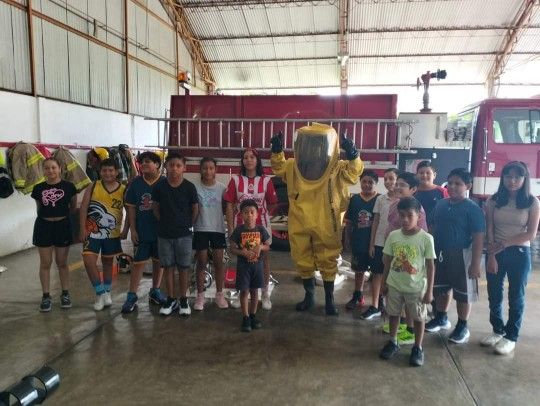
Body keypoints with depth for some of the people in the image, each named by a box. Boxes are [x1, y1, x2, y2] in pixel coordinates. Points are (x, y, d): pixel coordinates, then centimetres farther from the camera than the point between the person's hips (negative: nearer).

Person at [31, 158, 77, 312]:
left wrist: (60, 213, 6)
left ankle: (65, 294, 21)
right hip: (43, 227, 1)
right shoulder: (38, 188, 1)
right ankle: (46, 296, 15)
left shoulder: (68, 186, -4)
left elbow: (73, 206, 8)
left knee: (62, 262, 9)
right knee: (45, 263, 6)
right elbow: (39, 208, 13)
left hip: (63, 226, -1)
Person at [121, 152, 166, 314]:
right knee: (138, 263, 2)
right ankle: (132, 296, 10)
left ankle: (155, 292, 28)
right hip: (141, 231, 0)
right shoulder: (135, 183, 0)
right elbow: (131, 207, 3)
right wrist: (133, 229, -2)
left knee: (158, 261, 12)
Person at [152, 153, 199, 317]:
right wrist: (164, 223, 4)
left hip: (184, 234, -1)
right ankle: (170, 299, 22)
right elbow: (155, 208, 6)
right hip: (164, 234, 2)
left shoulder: (189, 187, -9)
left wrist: (188, 225, 5)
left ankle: (183, 300, 19)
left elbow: (195, 209, 1)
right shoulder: (159, 186, -5)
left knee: (183, 267, 6)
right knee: (168, 267, 10)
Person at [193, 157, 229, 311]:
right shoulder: (195, 187, -4)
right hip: (200, 229, -1)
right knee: (202, 262, 6)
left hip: (218, 229, 1)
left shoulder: (222, 188, 0)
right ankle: (200, 296, 16)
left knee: (218, 262, 5)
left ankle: (219, 294, 18)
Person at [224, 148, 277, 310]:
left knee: (264, 257, 8)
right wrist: (230, 228, -7)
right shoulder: (235, 180, -3)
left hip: (261, 225, 0)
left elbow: (271, 204, 7)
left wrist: (259, 214, 5)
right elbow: (229, 205, -4)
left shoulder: (266, 181, -3)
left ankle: (265, 294, 22)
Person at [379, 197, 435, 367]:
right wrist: (384, 282, 7)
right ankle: (393, 342, 37)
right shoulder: (393, 235, -6)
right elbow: (388, 260, 4)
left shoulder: (426, 238, -15)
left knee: (418, 317, 12)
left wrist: (429, 290, -9)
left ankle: (417, 348, 31)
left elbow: (430, 266, -9)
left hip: (416, 287, -3)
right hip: (394, 285, 3)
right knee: (393, 314, 17)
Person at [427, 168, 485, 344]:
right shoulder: (440, 204, 3)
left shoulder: (472, 209, -13)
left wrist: (475, 263, -17)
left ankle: (462, 327, 25)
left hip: (461, 255, -5)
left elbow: (478, 238, -14)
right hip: (440, 254, 6)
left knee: (462, 293, 8)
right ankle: (441, 318, 38)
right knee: (440, 289, 18)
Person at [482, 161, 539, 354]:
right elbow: (489, 230, -2)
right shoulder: (494, 200, 0)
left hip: (519, 254, -2)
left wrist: (504, 244, -14)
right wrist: (491, 255, -9)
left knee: (516, 296, 8)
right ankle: (497, 330, 30)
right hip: (495, 253, 2)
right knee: (494, 295, 11)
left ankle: (511, 337, 21)